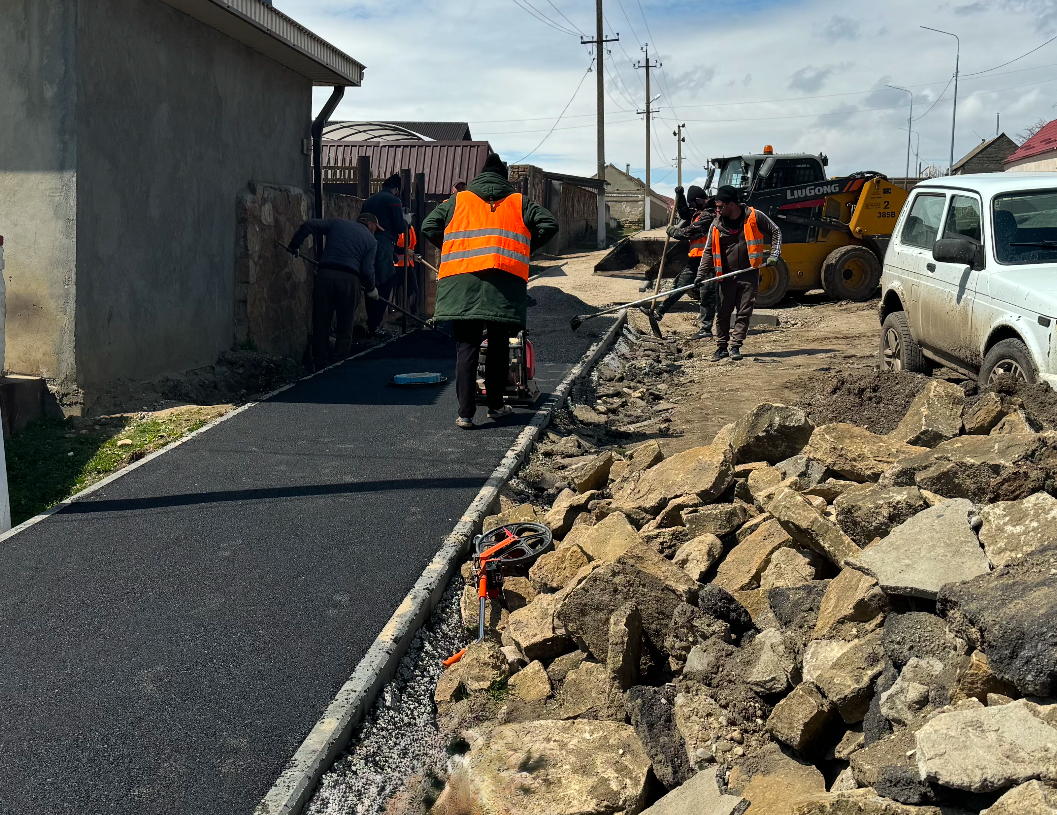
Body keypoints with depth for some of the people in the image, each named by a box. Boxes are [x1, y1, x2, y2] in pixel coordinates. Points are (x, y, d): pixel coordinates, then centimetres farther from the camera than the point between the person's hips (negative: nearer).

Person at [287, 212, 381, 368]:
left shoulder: (336, 223, 19)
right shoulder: (371, 240, 13)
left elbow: (308, 225, 12)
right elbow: (367, 269, 3)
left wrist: (294, 245, 22)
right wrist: (371, 289, 19)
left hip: (325, 274, 2)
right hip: (349, 279, -2)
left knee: (321, 323, 8)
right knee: (345, 326, 10)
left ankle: (319, 365, 10)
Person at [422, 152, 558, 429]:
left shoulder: (457, 201, 16)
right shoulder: (519, 202, 15)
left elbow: (428, 226, 10)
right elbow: (549, 224, 6)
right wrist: (524, 248, 17)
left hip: (462, 281, 0)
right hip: (504, 282, 0)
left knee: (466, 348, 3)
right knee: (499, 347, 14)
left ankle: (465, 413, -3)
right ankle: (495, 406, 22)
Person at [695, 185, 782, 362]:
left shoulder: (754, 217, -5)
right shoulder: (717, 224, 2)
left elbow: (776, 232, 6)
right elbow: (708, 251, 7)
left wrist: (774, 255, -5)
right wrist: (701, 275, -1)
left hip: (749, 274, -2)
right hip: (726, 276, 2)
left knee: (744, 312, -1)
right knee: (723, 313, 2)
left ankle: (735, 346, 7)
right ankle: (721, 347, 13)